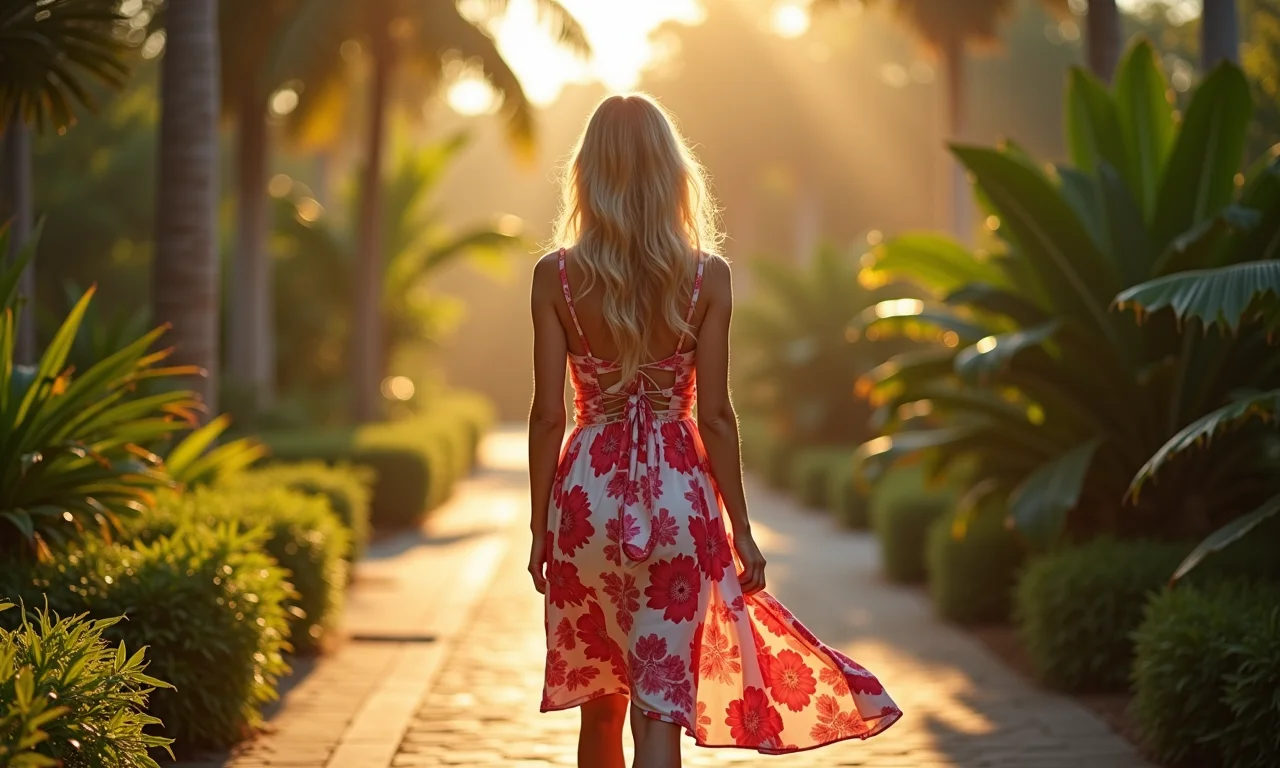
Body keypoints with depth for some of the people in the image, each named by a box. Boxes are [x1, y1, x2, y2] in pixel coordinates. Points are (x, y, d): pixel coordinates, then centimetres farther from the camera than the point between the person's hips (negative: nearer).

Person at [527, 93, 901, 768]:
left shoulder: (554, 276, -4)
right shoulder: (707, 277, -5)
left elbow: (548, 415, -4)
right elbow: (715, 416, -5)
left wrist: (540, 529, 5)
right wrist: (740, 528, 3)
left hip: (587, 492, 1)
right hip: (678, 493, -1)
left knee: (598, 704, 18)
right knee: (659, 708, -1)